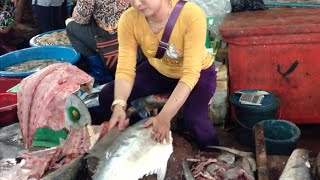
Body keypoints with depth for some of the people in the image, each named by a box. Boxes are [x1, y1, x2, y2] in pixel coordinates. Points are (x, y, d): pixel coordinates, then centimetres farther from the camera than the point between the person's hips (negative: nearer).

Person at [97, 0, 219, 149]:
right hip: (158, 71, 4)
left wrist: (164, 117, -47)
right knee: (107, 96, -11)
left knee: (195, 122, -30)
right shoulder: (128, 20, -24)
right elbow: (125, 69, -25)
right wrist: (118, 105, -44)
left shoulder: (192, 15, -36)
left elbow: (190, 74, -38)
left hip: (198, 73, -4)